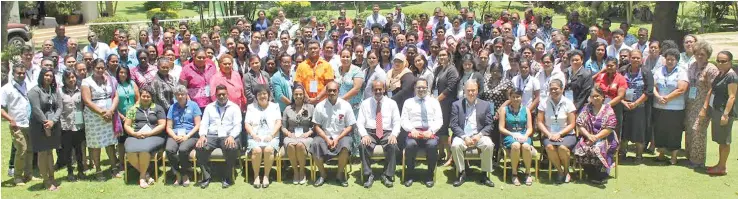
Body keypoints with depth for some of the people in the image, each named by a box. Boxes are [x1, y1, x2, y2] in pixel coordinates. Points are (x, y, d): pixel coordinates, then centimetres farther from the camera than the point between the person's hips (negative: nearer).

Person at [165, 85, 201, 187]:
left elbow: (198, 125, 1)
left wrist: (187, 136, -11)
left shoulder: (193, 105, 7)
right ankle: (177, 174, -11)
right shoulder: (172, 108, 16)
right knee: (169, 149, -30)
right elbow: (168, 127, 12)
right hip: (175, 135, 3)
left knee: (183, 149, -34)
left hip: (190, 135, -3)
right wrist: (175, 136, -9)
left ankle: (185, 175, -12)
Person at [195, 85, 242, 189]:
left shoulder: (234, 107, 10)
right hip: (211, 135, 2)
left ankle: (227, 177, -16)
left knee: (232, 148, -36)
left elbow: (237, 125, 0)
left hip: (228, 136, -2)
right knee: (200, 147, -29)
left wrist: (231, 136, -20)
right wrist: (202, 135, -11)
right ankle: (206, 177, -14)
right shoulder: (209, 107, 19)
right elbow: (204, 123, 11)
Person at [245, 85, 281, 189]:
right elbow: (247, 124, 7)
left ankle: (266, 175, -21)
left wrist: (271, 135, -12)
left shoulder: (275, 106, 16)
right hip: (255, 137, 1)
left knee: (268, 149, -34)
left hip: (271, 137, 0)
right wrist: (254, 135, -10)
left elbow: (278, 122, 4)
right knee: (256, 150, -33)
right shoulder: (251, 107, 17)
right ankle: (256, 176, -17)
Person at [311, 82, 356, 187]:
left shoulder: (345, 105, -1)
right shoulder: (320, 106, 2)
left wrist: (337, 139, -12)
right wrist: (326, 139, -12)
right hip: (325, 136, 1)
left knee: (345, 147, -34)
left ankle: (340, 174, -8)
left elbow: (350, 126, 0)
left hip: (341, 136, -1)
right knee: (315, 146, -29)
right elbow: (317, 126, 3)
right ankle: (322, 174, -4)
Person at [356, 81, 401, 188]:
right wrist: (364, 135, -16)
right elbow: (360, 122, 3)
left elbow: (397, 122, 4)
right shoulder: (365, 103, 9)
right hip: (370, 133, 0)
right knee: (363, 145, -32)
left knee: (393, 146, -32)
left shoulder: (391, 103, 10)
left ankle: (387, 175, -17)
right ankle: (369, 175, -18)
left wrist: (394, 134, -16)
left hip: (387, 133, 0)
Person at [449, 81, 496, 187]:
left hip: (479, 136, 1)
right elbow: (453, 125, 0)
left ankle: (484, 175, -14)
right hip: (462, 136, 0)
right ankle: (461, 173, -13)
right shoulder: (457, 105, 7)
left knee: (488, 145, -31)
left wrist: (479, 135, -13)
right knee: (455, 145, -32)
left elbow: (489, 126, 5)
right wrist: (464, 137, -15)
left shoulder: (485, 105, 10)